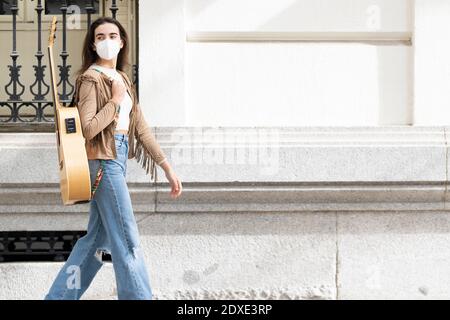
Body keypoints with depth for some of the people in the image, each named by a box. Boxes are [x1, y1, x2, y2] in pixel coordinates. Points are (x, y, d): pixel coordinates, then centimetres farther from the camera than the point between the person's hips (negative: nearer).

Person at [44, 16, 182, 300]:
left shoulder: (123, 79, 14)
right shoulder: (91, 78, -10)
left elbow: (141, 127, 13)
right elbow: (87, 130, -20)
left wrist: (167, 166, 9)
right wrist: (116, 101, -14)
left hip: (119, 161, 8)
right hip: (104, 162, -8)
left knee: (98, 238, 11)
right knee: (127, 242, -6)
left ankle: (60, 296, 18)